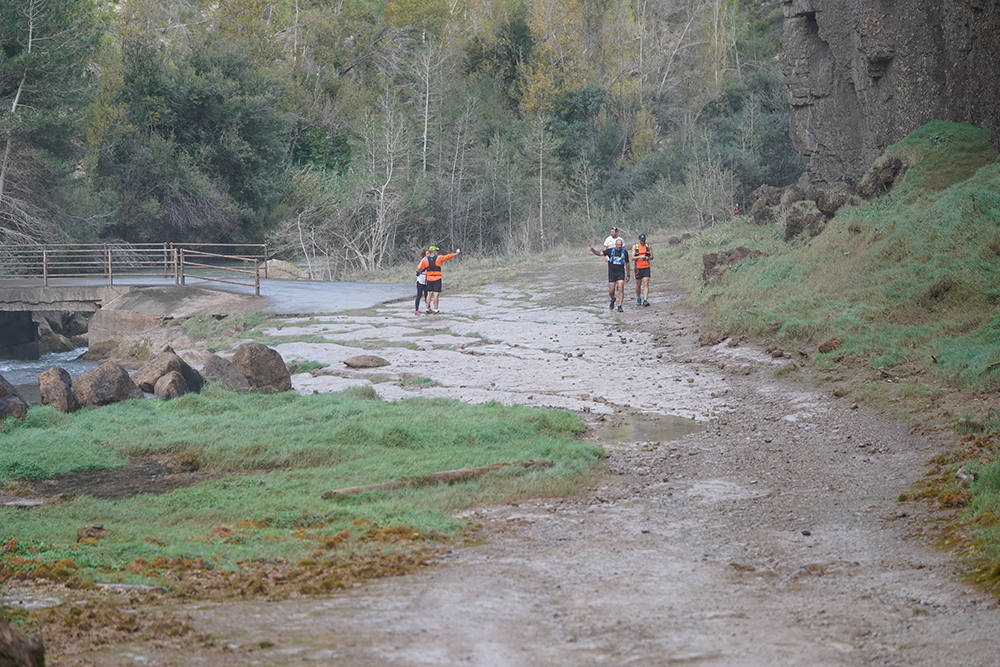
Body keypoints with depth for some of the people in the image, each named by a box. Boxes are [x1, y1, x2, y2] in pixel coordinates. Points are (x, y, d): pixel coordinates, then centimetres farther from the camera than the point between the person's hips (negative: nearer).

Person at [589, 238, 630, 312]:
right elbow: (600, 253, -1)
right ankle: (613, 300, 33)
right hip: (612, 273, 0)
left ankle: (619, 306, -10)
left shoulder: (625, 252, 2)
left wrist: (628, 275, 11)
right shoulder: (610, 251, -1)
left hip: (621, 273, 0)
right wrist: (593, 250, -22)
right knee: (611, 290, 1)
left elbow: (627, 264, 10)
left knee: (621, 289, -14)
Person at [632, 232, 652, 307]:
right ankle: (638, 299, 30)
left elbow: (652, 257, 9)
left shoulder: (648, 246, 5)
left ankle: (645, 300, -18)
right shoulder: (635, 247, 1)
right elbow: (632, 258, -5)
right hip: (638, 268, 0)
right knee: (638, 285, 9)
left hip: (646, 267, 0)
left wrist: (647, 258, -14)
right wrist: (640, 257, -23)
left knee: (646, 284, -12)